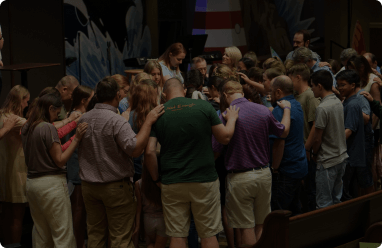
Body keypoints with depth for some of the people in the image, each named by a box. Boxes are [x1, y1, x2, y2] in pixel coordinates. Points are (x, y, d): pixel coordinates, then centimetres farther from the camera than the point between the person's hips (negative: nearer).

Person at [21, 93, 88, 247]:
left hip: (32, 182, 8)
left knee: (41, 232, 14)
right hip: (51, 182, -8)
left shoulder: (26, 128, 10)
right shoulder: (48, 128, -14)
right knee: (63, 235, -5)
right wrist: (77, 139, -11)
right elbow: (60, 160, -13)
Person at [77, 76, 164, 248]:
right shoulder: (117, 121, -19)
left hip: (88, 185, 6)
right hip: (115, 186, -6)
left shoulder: (83, 119, 2)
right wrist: (148, 121, -22)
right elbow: (135, 149, -27)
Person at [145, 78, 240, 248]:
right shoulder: (204, 107, -4)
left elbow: (149, 152, -7)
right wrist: (231, 119, 21)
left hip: (172, 184, 1)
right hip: (205, 180, -1)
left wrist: (156, 178, 7)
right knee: (209, 234, 8)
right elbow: (225, 137, 2)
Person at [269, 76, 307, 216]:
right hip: (300, 166, 10)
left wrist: (274, 168, -16)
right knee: (294, 211, 16)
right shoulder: (296, 105, 11)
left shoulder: (279, 111, -19)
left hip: (285, 171, -10)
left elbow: (279, 143, -25)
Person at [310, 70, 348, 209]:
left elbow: (317, 139, -17)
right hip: (341, 157, 8)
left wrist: (314, 154, 2)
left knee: (324, 204, -1)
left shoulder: (322, 108, -20)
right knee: (336, 200, 16)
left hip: (328, 162, -8)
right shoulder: (338, 102, 6)